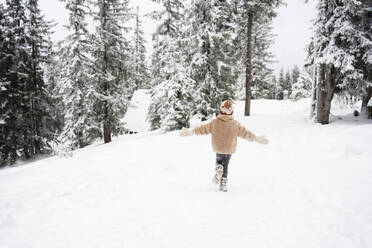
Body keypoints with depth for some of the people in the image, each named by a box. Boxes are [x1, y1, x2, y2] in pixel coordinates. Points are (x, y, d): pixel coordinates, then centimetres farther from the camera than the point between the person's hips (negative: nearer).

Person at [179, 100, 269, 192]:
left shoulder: (214, 122, -15)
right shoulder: (235, 124, -14)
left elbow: (204, 129, -9)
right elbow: (245, 133, -6)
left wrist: (191, 131, 3)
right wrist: (256, 138, 7)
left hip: (218, 149, 0)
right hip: (229, 150, 0)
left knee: (219, 161, 27)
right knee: (225, 165, 16)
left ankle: (218, 170, -2)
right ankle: (223, 183, 13)